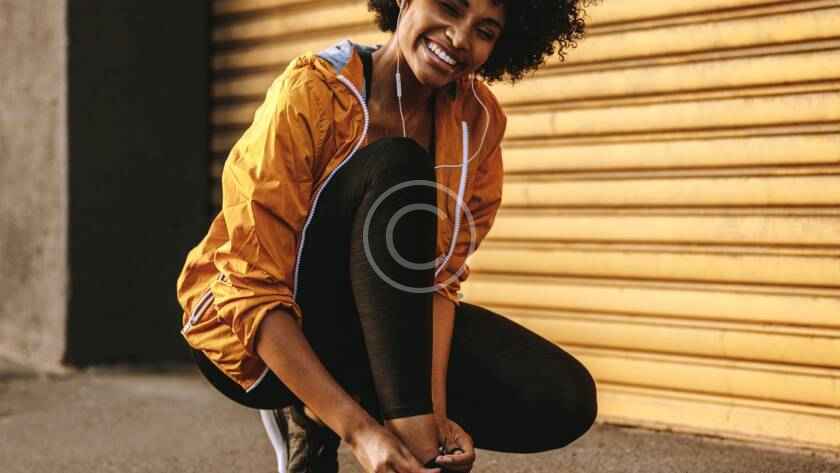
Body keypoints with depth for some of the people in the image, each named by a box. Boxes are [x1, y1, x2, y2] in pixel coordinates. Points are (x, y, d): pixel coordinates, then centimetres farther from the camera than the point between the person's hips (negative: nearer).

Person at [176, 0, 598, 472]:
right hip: (261, 334, -5)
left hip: (379, 318, 6)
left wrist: (433, 411, -27)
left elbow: (440, 274, -10)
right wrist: (358, 429, -36)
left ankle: (318, 415, 0)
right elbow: (255, 290, -27)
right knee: (394, 168, -29)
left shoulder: (479, 117, -8)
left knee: (564, 402, -14)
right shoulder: (310, 93, -23)